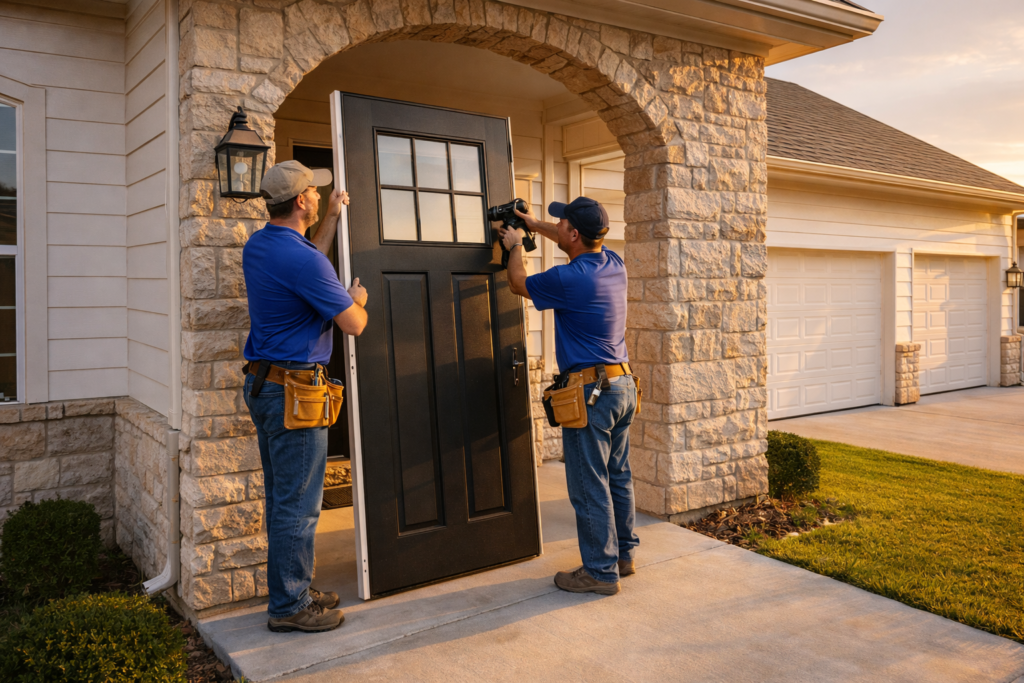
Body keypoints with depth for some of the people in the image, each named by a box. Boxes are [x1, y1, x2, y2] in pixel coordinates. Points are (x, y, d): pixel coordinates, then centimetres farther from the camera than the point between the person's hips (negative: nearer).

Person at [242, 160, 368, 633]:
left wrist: (331, 219, 31)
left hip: (261, 382, 10)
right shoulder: (299, 257, -19)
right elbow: (353, 324, -16)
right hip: (292, 389, -10)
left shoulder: (257, 246, 9)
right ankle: (289, 607, 11)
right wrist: (357, 298, 7)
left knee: (282, 499, 17)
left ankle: (292, 591, 29)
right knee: (298, 505, 0)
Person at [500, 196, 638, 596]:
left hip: (590, 391, -9)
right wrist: (535, 226, 35)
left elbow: (519, 284, 3)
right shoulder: (614, 264, 5)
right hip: (623, 385, 9)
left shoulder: (566, 279, -18)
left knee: (589, 486, 1)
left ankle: (601, 571, 10)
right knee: (618, 477, 17)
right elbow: (581, 246, 29)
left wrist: (515, 247, 21)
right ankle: (624, 555, 29)